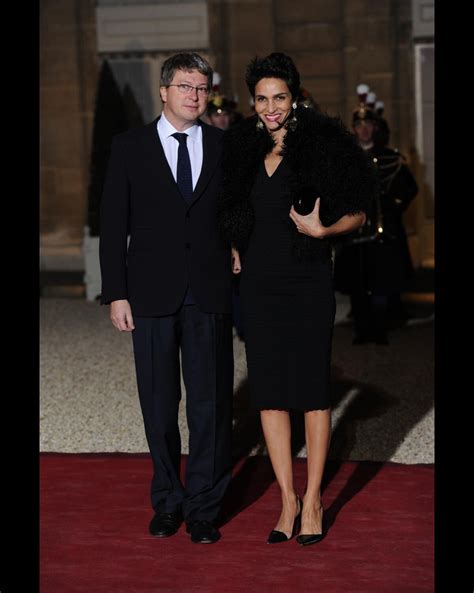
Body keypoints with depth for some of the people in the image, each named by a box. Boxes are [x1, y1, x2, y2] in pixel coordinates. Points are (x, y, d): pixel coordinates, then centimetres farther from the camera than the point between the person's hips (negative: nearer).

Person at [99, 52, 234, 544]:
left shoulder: (225, 147, 6)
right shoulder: (129, 147, 4)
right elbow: (113, 226, 3)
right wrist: (115, 294, -3)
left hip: (210, 296, 0)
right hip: (152, 295, 0)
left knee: (210, 402, 1)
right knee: (159, 403, 8)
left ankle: (203, 506, 12)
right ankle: (167, 500, 22)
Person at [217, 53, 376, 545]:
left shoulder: (321, 147, -5)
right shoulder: (242, 150, 8)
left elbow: (357, 213, -1)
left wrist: (321, 229, -18)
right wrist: (234, 249, 8)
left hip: (307, 282, -4)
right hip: (258, 283, 4)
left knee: (311, 388, 1)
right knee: (268, 391, 5)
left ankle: (313, 499, 13)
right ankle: (287, 498, 16)